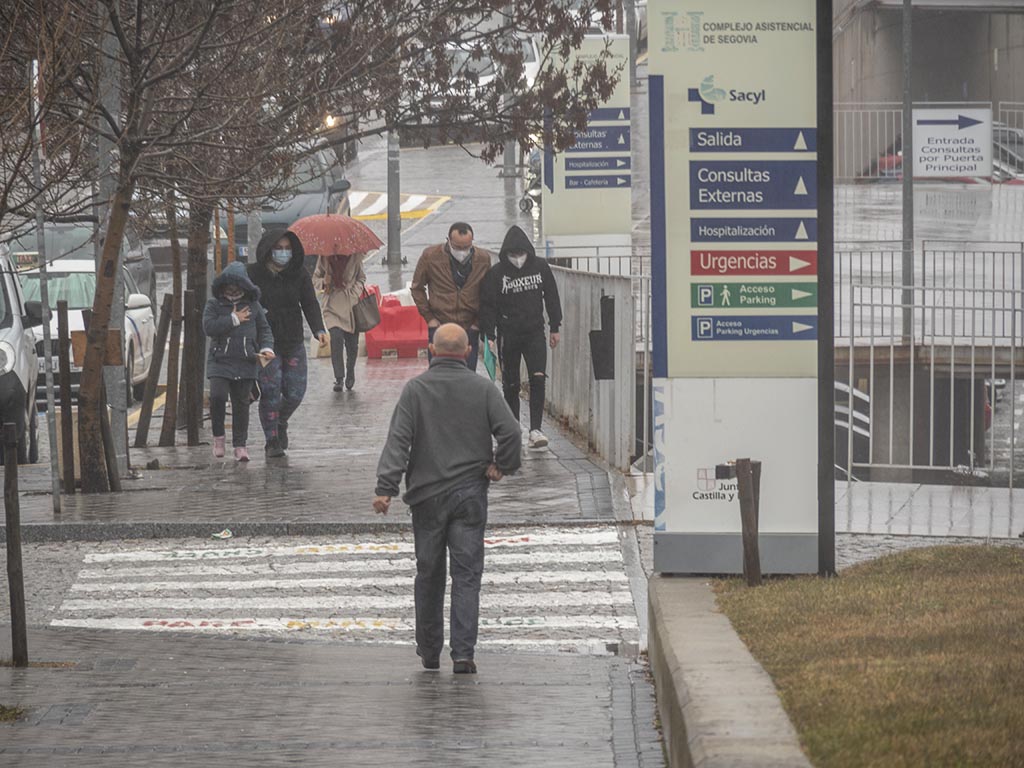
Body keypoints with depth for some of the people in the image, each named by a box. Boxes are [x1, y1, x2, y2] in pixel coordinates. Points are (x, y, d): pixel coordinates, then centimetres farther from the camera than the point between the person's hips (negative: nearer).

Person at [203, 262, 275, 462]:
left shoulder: (253, 305, 8)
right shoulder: (214, 304, 2)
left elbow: (264, 329, 14)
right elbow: (208, 327, -13)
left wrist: (266, 348, -3)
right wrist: (234, 319, -12)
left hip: (245, 363, 2)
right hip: (219, 361, -2)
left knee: (241, 404, 4)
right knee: (217, 396, -20)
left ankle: (240, 445, 13)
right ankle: (218, 436, 0)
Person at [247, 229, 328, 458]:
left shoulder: (299, 274, 1)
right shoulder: (253, 274, -6)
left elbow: (310, 304, -3)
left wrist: (319, 329, -17)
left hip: (293, 342, 3)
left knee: (295, 392, 3)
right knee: (270, 392, -10)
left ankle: (280, 423, 34)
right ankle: (272, 441, 1)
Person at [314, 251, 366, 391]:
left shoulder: (355, 257, 0)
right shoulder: (324, 258, 1)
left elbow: (361, 278, 10)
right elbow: (315, 278, 12)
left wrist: (356, 293, -7)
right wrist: (324, 282, -11)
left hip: (352, 306, 1)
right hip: (333, 306, -1)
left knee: (352, 343, 5)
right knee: (336, 339, -17)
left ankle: (350, 374, 30)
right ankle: (339, 378, -12)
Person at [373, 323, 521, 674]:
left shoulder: (416, 389, -4)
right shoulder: (482, 389, -2)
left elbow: (398, 439, -10)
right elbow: (510, 432, -10)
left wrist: (385, 487, -13)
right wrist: (502, 467, 5)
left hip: (427, 494, 0)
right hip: (470, 494, 0)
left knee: (429, 573, 12)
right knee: (467, 575, 0)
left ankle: (429, 651, 22)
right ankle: (463, 653, -11)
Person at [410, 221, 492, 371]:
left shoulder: (483, 259, -2)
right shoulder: (430, 256, -7)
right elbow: (417, 288, 6)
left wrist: (479, 322, 3)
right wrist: (429, 317, 0)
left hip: (470, 330, 1)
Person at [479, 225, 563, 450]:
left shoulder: (540, 267, -1)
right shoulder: (496, 273, -8)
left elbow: (551, 297, 10)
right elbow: (487, 305, -6)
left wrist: (554, 327, 11)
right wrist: (489, 336, -13)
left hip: (534, 332, 1)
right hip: (508, 334, -1)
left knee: (538, 378, -13)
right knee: (511, 385, 5)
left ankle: (535, 429, -13)